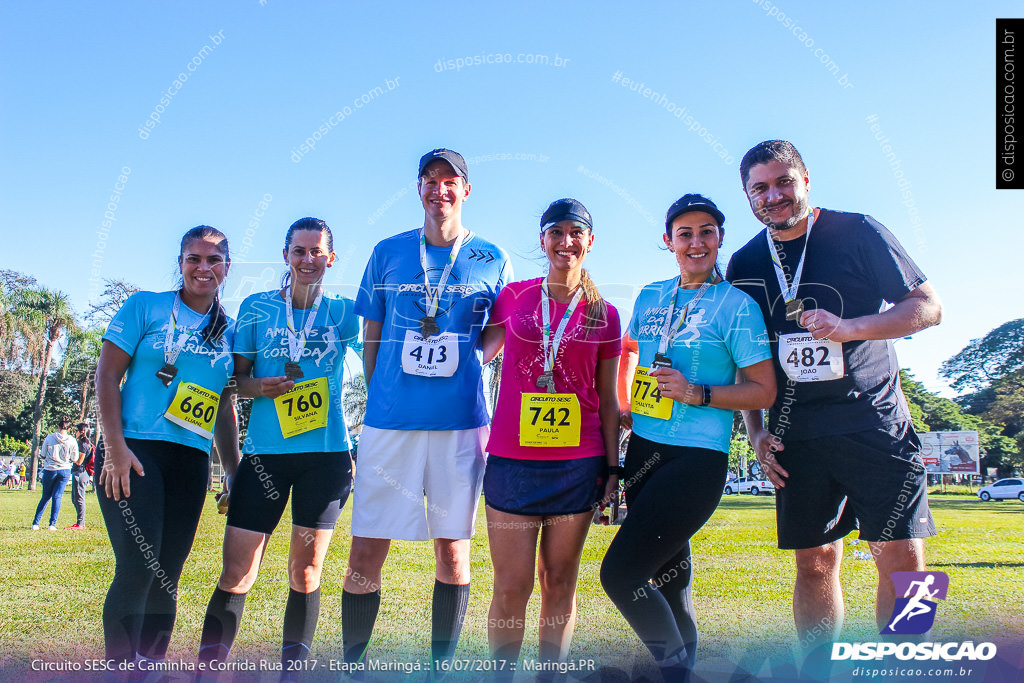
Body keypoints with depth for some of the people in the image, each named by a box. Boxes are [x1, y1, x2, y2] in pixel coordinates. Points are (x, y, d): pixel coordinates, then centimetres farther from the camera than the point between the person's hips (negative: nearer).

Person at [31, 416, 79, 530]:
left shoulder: (49, 438, -5)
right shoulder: (72, 441, -5)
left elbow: (43, 455, 4)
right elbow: (74, 459, 1)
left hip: (49, 470, 0)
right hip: (65, 471, 0)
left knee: (45, 497, 14)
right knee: (57, 497, 4)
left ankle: (35, 523, 14)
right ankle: (52, 524, 0)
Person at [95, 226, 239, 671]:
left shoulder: (229, 330, 14)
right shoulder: (145, 307, 3)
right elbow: (107, 375, -2)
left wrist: (235, 473, 14)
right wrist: (116, 447, -11)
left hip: (192, 460, 4)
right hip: (135, 451, -4)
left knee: (167, 575, 7)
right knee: (137, 569, -12)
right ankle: (121, 669, 0)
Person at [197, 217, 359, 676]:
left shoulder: (342, 312, 5)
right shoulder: (256, 308, 6)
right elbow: (237, 377, 11)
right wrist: (258, 387, -11)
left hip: (326, 454, 0)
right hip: (264, 452, 0)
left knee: (306, 573, 5)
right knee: (236, 573, -3)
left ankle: (291, 671, 19)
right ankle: (209, 667, 10)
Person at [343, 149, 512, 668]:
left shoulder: (493, 262, 6)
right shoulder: (387, 253, 9)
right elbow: (371, 337, 13)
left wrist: (463, 363, -4)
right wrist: (379, 396, 7)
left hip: (461, 421, 0)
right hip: (389, 420, 1)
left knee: (452, 550, 8)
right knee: (366, 552, 0)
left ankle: (441, 664, 24)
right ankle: (352, 664, 17)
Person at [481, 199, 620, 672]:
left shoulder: (604, 315, 6)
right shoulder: (513, 297, 6)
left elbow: (607, 400, 9)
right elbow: (476, 354, 17)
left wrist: (612, 466, 6)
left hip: (578, 464, 1)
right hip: (512, 459, 0)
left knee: (559, 583, 9)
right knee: (511, 586, 1)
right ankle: (502, 674, 17)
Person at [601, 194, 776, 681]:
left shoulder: (738, 306, -5)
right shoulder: (650, 297, 11)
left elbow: (764, 391, -7)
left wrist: (697, 393, -17)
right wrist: (624, 407, 16)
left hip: (696, 458, -6)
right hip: (642, 451, 6)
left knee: (619, 573, -13)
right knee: (668, 574, 16)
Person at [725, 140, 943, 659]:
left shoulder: (857, 233, 0)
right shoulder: (744, 264, 9)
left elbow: (929, 307, -2)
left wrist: (848, 328, -17)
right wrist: (755, 430, 5)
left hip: (875, 422, -2)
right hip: (796, 436, 3)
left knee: (903, 559, -8)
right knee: (815, 563, 6)